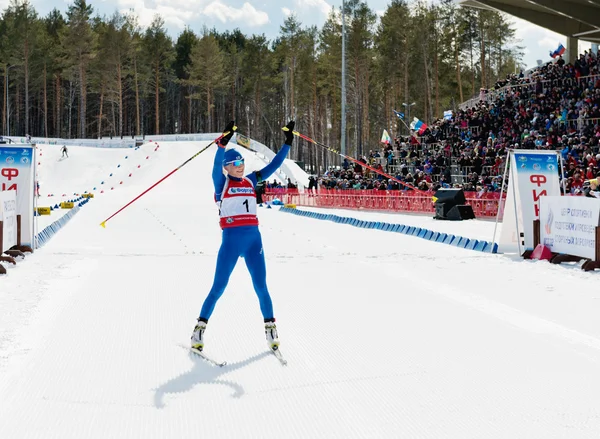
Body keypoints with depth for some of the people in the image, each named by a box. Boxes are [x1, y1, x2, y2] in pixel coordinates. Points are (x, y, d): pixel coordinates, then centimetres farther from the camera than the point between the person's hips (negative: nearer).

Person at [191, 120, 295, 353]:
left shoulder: (251, 181, 13)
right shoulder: (221, 182, 0)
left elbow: (274, 164, 14)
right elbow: (216, 164, -20)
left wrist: (287, 143, 9)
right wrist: (222, 143, -35)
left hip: (254, 239, 4)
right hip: (231, 240, -4)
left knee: (261, 287, 4)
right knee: (218, 288, 0)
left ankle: (270, 327, 15)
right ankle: (200, 327, 10)